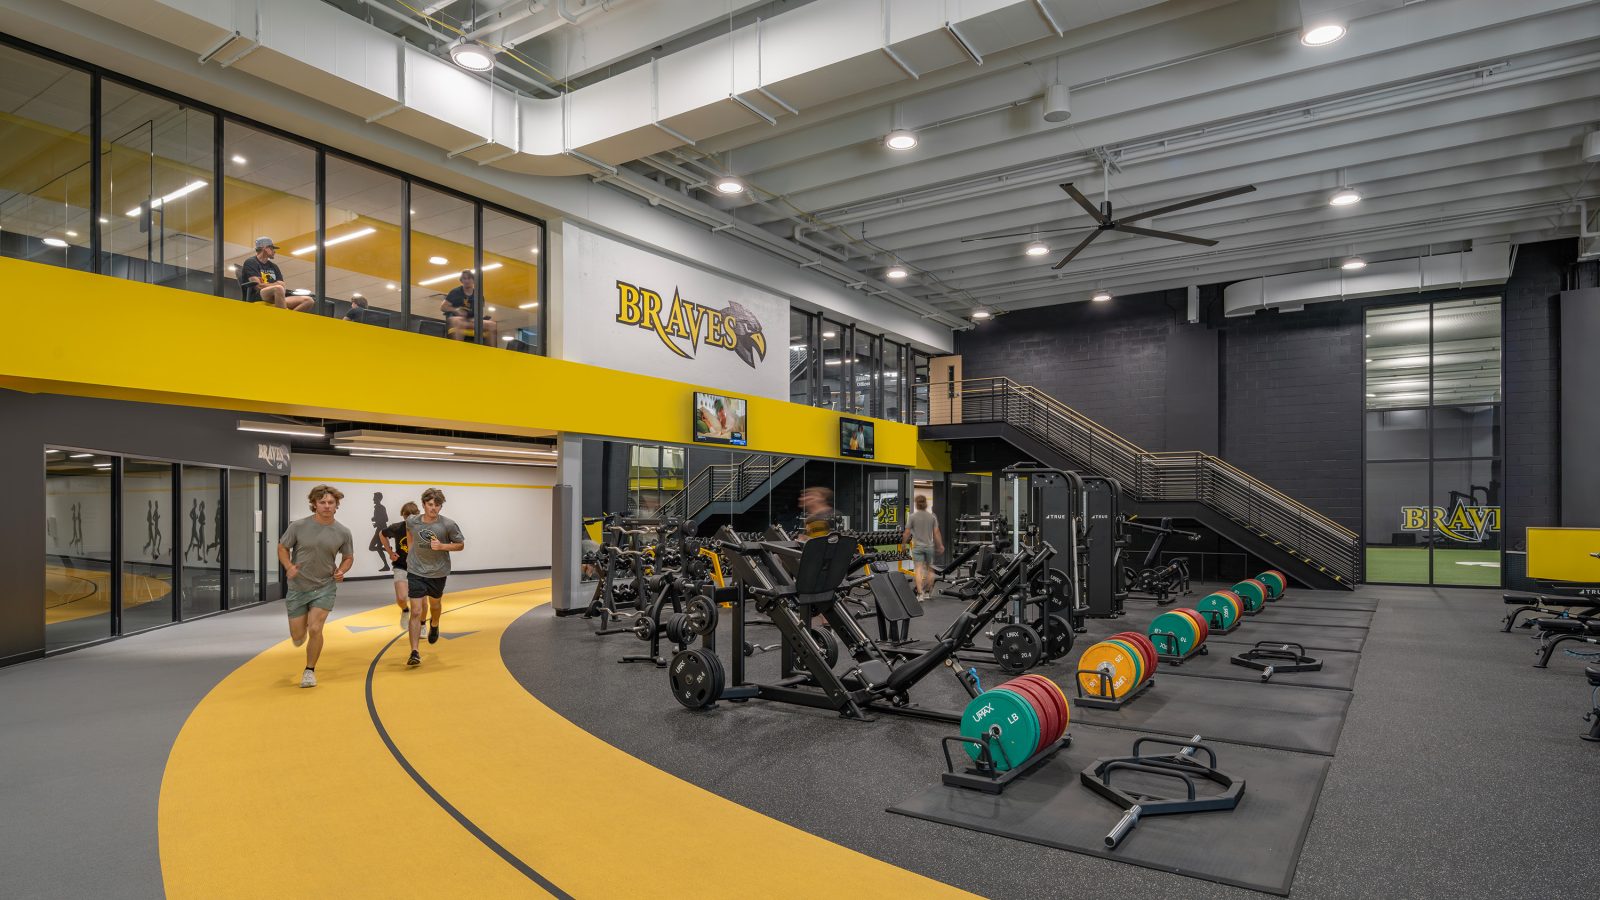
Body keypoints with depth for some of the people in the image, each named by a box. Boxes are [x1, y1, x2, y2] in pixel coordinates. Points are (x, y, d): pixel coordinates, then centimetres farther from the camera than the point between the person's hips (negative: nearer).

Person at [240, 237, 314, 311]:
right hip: (257, 298, -7)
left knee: (309, 301, -15)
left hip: (274, 299, 7)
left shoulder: (273, 266, 27)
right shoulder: (251, 263, 7)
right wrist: (276, 285, 4)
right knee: (278, 288, -39)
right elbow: (258, 286, -7)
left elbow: (284, 288, 13)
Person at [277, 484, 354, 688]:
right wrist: (289, 567, -16)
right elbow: (282, 548, 2)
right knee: (298, 636, 7)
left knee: (315, 629, -14)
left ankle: (310, 671, 9)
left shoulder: (342, 533, -8)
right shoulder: (298, 526, -12)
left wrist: (341, 570, -13)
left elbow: (348, 557, 7)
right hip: (298, 588, 1)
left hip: (324, 587, -1)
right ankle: (302, 631, 48)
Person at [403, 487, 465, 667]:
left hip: (438, 572, 1)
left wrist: (442, 546, -21)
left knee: (435, 605, 23)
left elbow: (460, 544, -5)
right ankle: (415, 652, -7)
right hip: (416, 572, -1)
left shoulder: (448, 525, -16)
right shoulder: (412, 521, -9)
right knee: (416, 612, -9)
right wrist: (412, 546, 11)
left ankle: (434, 625, 58)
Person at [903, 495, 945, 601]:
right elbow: (936, 532, -1)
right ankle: (927, 592, 22)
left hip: (917, 546, -2)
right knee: (930, 569, 16)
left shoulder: (912, 517, -6)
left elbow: (907, 533, -4)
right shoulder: (932, 516, 0)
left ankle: (920, 594, -18)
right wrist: (940, 545, 9)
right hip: (929, 546, 2)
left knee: (919, 569, -7)